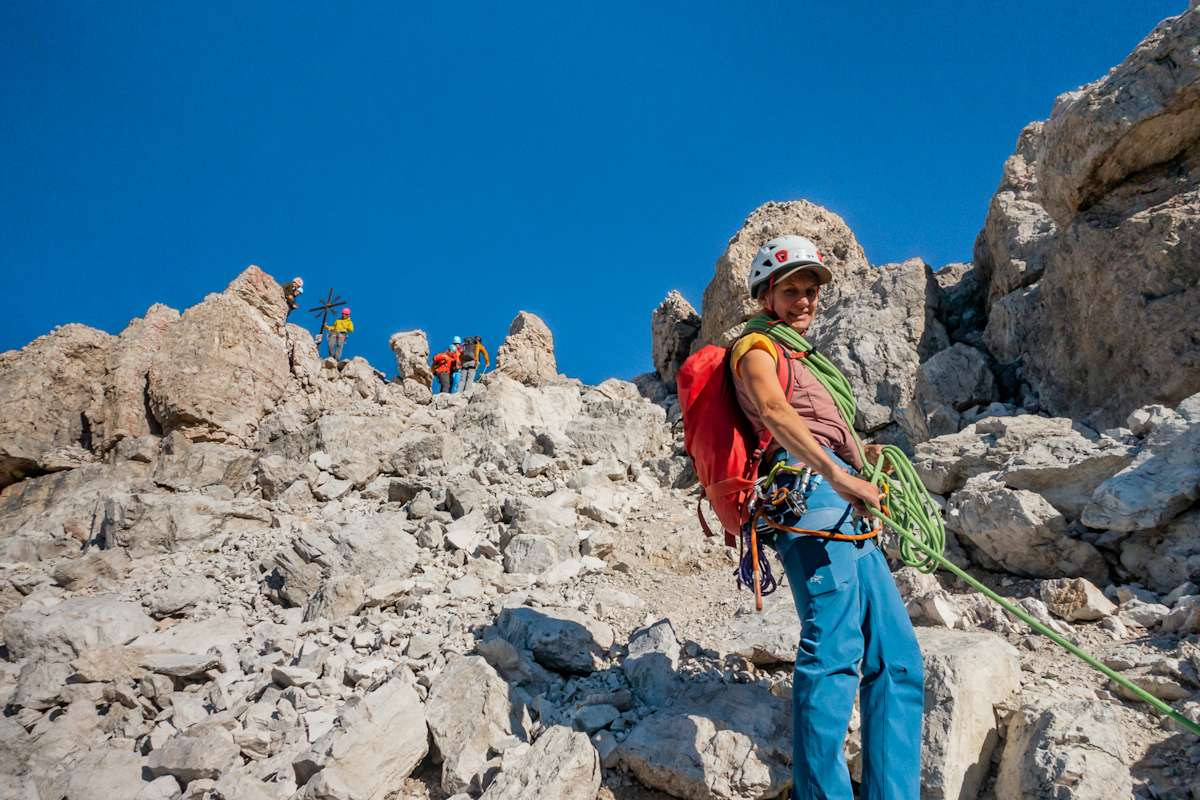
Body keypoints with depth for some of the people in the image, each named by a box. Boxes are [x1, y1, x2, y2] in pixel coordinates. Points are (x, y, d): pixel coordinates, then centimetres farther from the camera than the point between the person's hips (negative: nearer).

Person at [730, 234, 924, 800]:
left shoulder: (798, 361, 36)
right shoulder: (756, 346, 9)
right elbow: (772, 410, -13)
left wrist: (861, 456, 17)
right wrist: (839, 474, -25)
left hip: (849, 521, 9)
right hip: (809, 489, -9)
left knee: (897, 659, 2)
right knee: (835, 647, -21)